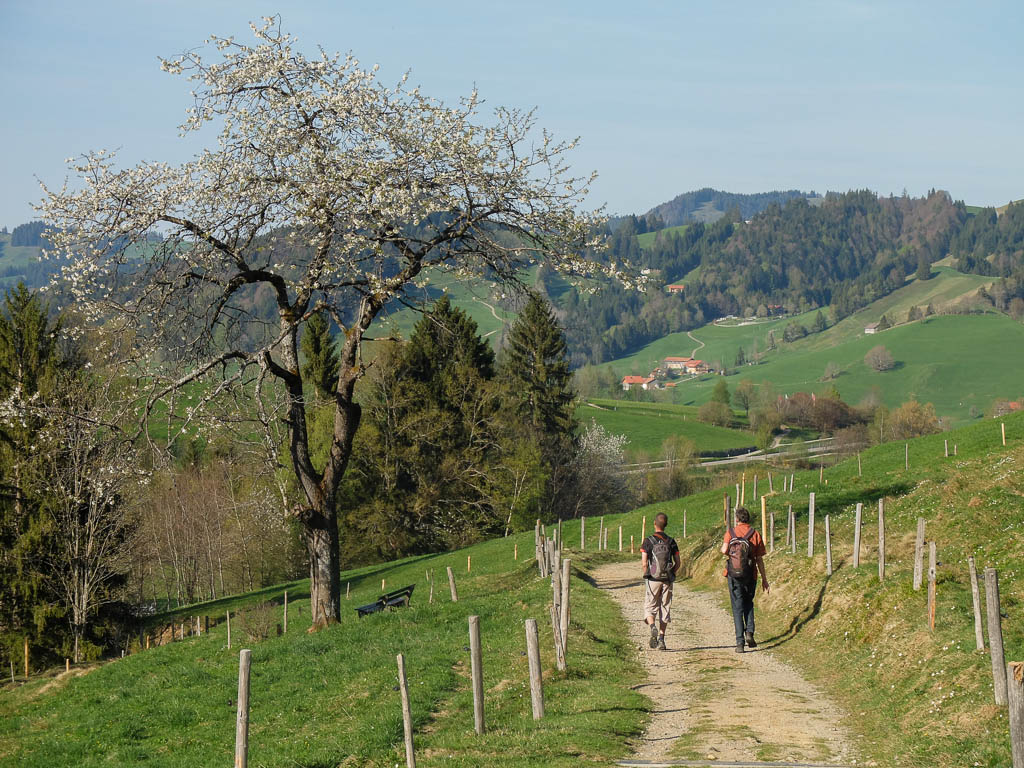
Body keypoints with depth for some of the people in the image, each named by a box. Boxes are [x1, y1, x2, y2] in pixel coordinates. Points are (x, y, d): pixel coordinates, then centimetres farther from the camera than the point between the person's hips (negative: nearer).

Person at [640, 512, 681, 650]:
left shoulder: (648, 541, -6)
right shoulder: (671, 542, 4)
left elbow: (644, 563, -11)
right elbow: (678, 563, 2)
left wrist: (647, 575, 5)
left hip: (653, 580, -2)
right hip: (667, 581, 2)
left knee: (650, 608, 7)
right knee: (665, 609, 8)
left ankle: (653, 627, -22)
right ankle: (661, 639, 3)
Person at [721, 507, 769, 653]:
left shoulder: (730, 532, -1)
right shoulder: (756, 535, 2)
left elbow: (724, 550, -16)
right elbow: (760, 559, 2)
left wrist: (730, 554, 8)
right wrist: (764, 579, 8)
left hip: (734, 575, -1)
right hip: (750, 575, 1)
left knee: (737, 608, 4)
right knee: (748, 604, 21)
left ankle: (740, 642, -4)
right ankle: (749, 633, 1)